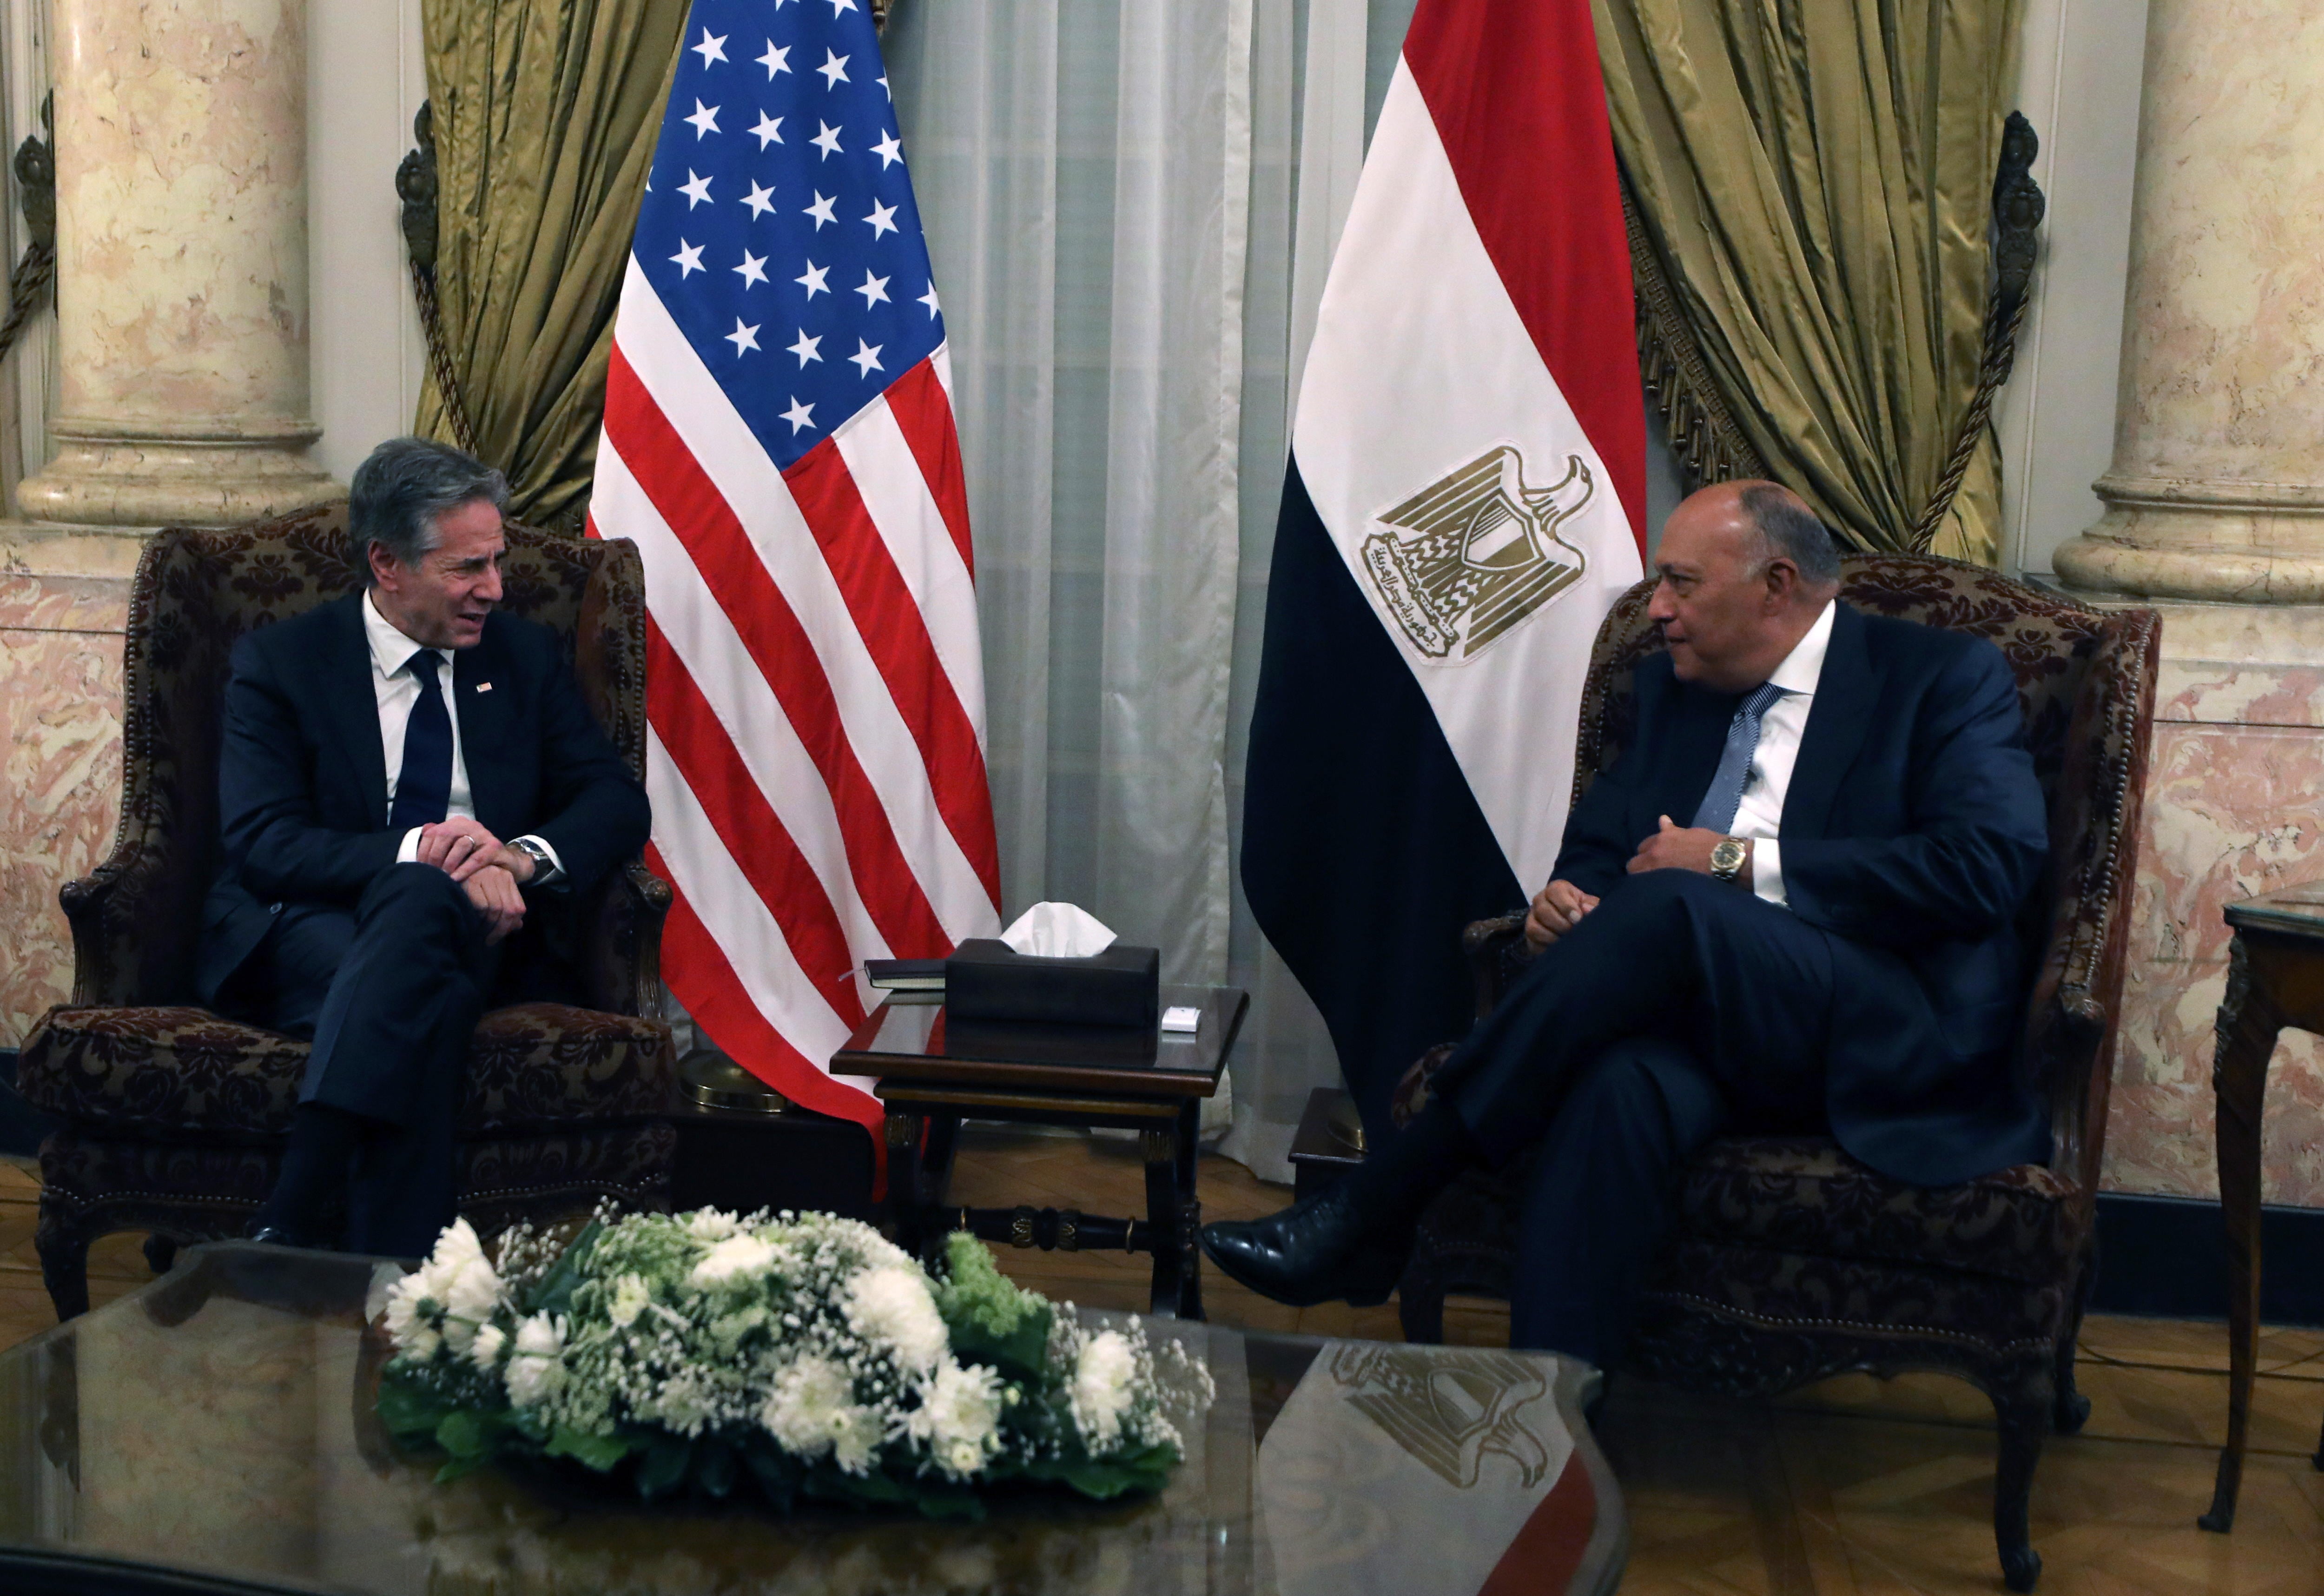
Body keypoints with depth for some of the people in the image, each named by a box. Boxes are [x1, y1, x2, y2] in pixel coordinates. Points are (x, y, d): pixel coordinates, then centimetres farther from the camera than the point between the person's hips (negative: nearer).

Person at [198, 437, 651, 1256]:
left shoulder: (526, 656, 16)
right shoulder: (279, 661, 5)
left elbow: (619, 804, 8)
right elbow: (262, 844, -8)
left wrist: (526, 857, -15)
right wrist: (416, 850, -24)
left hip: (475, 938, 2)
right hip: (301, 932, -2)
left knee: (417, 903, -37)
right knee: (423, 1000, -38)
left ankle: (292, 1230, -44)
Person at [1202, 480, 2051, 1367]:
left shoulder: (1946, 679, 5)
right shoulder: (1672, 688, 24)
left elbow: (1987, 867, -9)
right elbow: (1599, 843, 25)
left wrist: (1742, 863, -10)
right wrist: (1566, 895, -3)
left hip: (1901, 1041, -4)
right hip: (1706, 1023, 4)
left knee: (1673, 910, -33)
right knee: (1620, 1088, -35)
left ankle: (1370, 1213, -28)